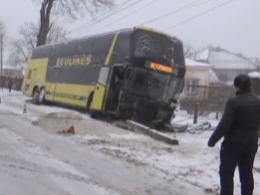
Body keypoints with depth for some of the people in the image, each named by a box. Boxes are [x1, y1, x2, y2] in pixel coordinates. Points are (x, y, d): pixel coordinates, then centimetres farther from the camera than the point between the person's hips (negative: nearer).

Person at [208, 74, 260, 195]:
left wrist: (212, 140, -12)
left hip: (234, 142, -6)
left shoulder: (234, 102, -18)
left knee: (226, 173, 3)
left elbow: (224, 124, -20)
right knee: (247, 173, 14)